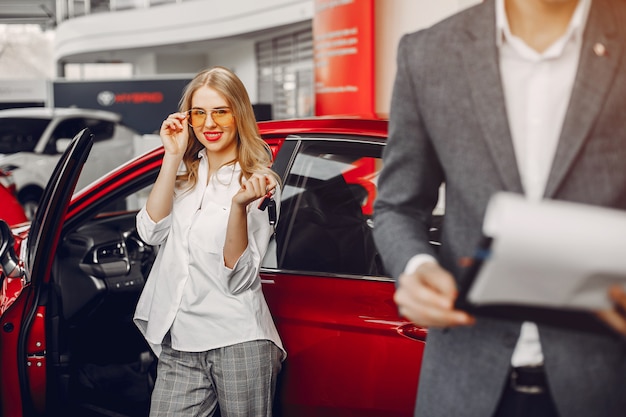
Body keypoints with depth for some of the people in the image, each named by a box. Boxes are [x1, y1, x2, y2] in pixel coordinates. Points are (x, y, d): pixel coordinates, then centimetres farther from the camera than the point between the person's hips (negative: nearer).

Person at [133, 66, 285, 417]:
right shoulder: (184, 172, 11)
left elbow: (237, 279, -11)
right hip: (178, 344, 4)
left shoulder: (260, 182, -4)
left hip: (238, 343, -4)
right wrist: (173, 157, -7)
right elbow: (151, 231, -5)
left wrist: (240, 205, -25)